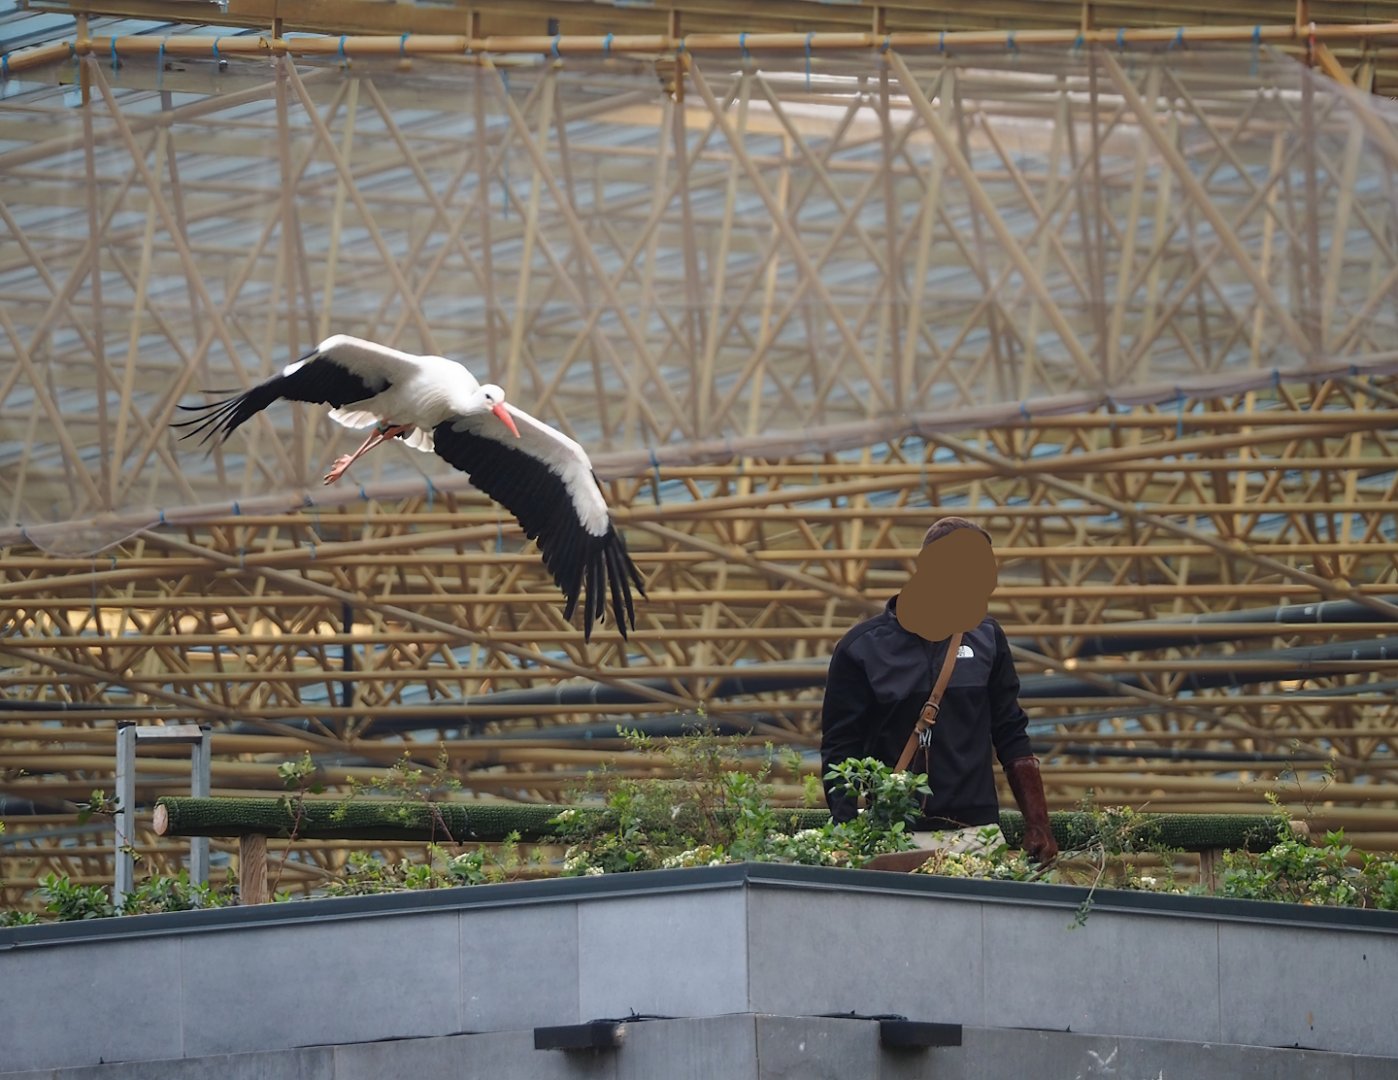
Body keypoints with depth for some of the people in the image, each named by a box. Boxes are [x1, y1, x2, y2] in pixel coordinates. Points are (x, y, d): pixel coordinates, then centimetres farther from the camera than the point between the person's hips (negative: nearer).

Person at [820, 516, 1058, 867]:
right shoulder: (860, 648, -1)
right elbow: (839, 752, -1)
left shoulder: (985, 637, 9)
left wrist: (1037, 824, 8)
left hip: (978, 834, 3)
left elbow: (1010, 735, 16)